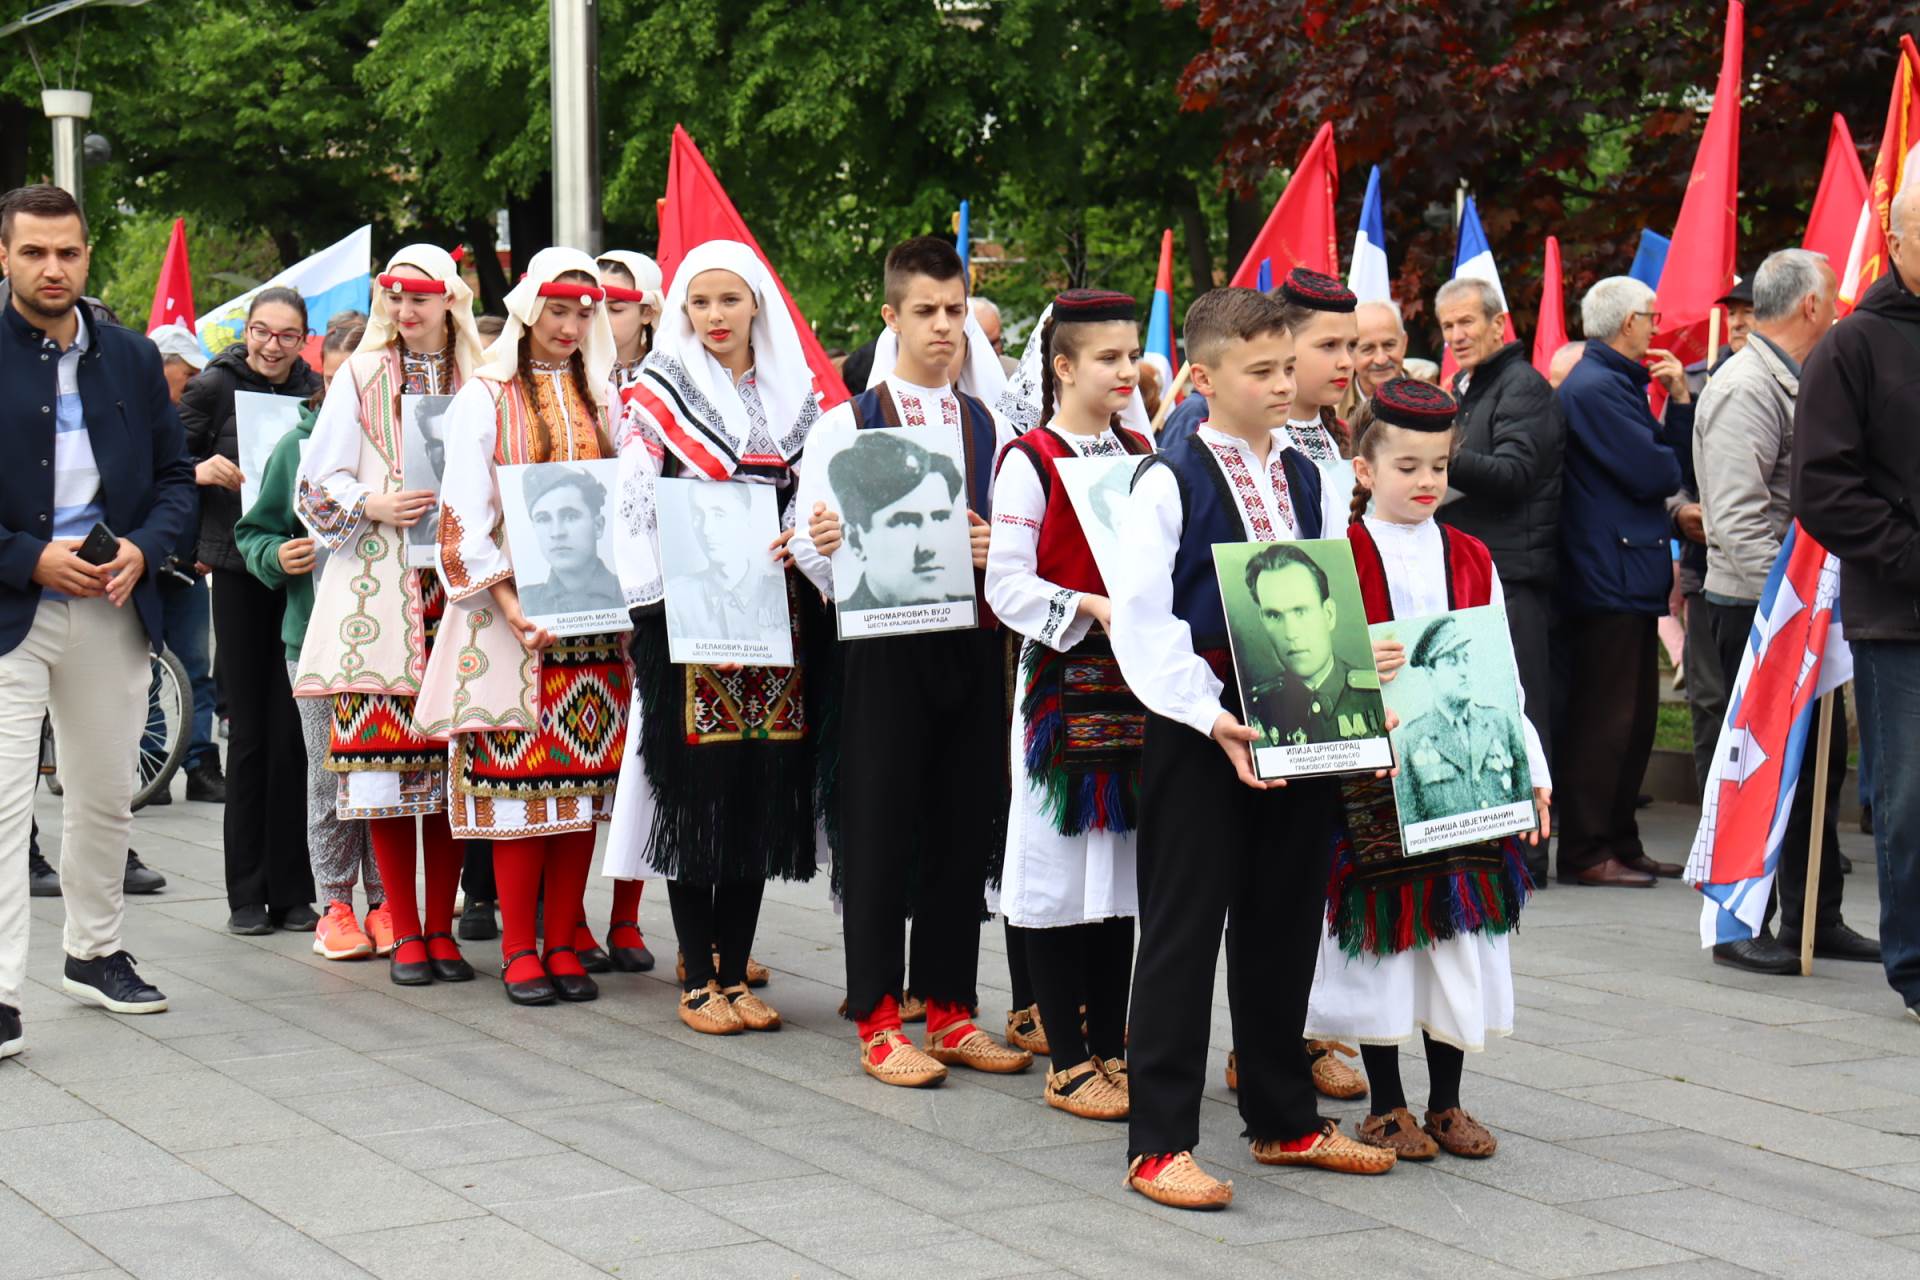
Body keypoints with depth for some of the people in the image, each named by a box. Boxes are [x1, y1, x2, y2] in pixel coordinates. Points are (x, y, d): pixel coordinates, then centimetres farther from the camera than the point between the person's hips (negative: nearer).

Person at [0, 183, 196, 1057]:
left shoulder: (133, 360, 9)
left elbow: (176, 477, 12)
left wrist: (142, 550, -6)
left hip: (111, 610, 5)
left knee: (106, 797, 15)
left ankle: (94, 953, 32)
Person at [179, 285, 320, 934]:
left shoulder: (318, 392, 6)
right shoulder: (214, 387, 0)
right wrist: (202, 471, -19)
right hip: (239, 570, -1)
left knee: (295, 729, 0)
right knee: (250, 728, 1)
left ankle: (293, 890, 8)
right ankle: (247, 893, 9)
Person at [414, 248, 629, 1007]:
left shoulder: (601, 397, 14)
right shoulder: (485, 395, 1)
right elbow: (464, 510, -6)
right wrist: (507, 600, -16)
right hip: (512, 614, -4)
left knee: (583, 772, 2)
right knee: (515, 771, -6)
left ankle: (564, 943, 9)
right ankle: (518, 949, 2)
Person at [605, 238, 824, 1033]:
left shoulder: (794, 395, 13)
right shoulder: (658, 395, 2)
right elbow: (635, 504, -3)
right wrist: (660, 599, -15)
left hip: (772, 615, 4)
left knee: (763, 792, 4)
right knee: (695, 790, -4)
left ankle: (736, 972, 13)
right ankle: (698, 980, 5)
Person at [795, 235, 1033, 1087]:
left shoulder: (992, 430, 12)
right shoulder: (846, 425, 2)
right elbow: (811, 548, -2)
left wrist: (995, 553, -12)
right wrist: (827, 547, -24)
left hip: (972, 644, 4)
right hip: (884, 645, -3)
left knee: (965, 829, 8)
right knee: (879, 832, -1)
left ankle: (950, 1009, 18)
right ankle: (878, 1021, 8)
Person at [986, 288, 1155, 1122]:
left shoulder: (1143, 454, 12)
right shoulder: (1031, 460, -7)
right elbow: (1007, 584, -13)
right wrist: (1090, 608, -24)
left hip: (1136, 679, 6)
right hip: (1064, 678, -6)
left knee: (1124, 861, 10)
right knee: (1058, 865, -2)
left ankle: (1109, 1048, 19)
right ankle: (1068, 1063, 6)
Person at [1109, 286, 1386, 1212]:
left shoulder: (1306, 479, 11)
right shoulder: (1171, 481, -8)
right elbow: (1142, 622, -14)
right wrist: (1211, 718, -23)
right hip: (1197, 735, -6)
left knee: (1285, 925, 14)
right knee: (1184, 929, -2)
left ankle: (1283, 1118, 28)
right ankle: (1159, 1141, 4)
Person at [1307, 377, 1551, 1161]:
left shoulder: (1472, 559, 11)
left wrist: (1530, 770, 7)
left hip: (1464, 773, 4)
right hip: (1373, 772, -4)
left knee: (1460, 932, 6)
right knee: (1382, 930, 1)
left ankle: (1447, 1102, 18)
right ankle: (1385, 1105, 13)